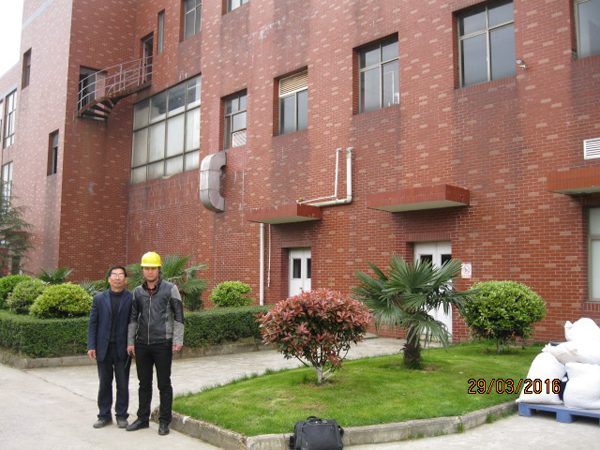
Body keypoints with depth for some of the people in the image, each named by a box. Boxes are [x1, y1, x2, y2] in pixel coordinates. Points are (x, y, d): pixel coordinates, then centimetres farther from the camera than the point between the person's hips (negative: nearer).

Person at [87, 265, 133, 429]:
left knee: (123, 384, 6)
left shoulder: (132, 298, -2)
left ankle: (121, 415, 19)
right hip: (103, 348, 2)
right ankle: (104, 415, 23)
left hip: (123, 349, -2)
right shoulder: (99, 298, 6)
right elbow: (93, 323, 5)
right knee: (104, 383, 10)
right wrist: (91, 346, -2)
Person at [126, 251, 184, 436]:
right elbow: (133, 318, 14)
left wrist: (178, 340, -8)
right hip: (142, 344, 4)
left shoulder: (170, 289, -2)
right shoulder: (138, 291, 9)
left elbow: (178, 315, -3)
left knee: (164, 383, 3)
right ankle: (143, 418, 25)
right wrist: (130, 342, 8)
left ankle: (164, 421, 13)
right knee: (144, 383, 13)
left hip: (162, 343, -4)